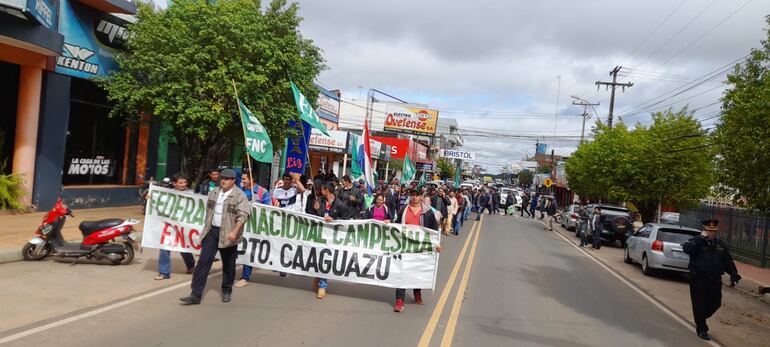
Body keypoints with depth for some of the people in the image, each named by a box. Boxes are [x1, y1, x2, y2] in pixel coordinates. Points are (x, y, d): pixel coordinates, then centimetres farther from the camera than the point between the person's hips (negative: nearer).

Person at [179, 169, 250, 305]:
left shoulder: (239, 195, -10)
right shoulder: (214, 192, 9)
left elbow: (243, 215, -17)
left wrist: (234, 232, -27)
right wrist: (206, 227, 21)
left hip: (228, 234, -4)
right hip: (211, 231, 4)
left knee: (228, 264, 9)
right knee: (203, 261, -2)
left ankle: (226, 291, 27)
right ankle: (196, 294, -1)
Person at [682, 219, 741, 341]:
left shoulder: (721, 244, 11)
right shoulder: (697, 242, -5)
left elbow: (729, 262, 14)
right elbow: (686, 248, -27)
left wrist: (734, 276, 5)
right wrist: (701, 238, -24)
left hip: (715, 281, 5)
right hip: (698, 280, -5)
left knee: (715, 304, 10)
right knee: (699, 305, 0)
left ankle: (700, 320, 36)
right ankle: (701, 329, 14)